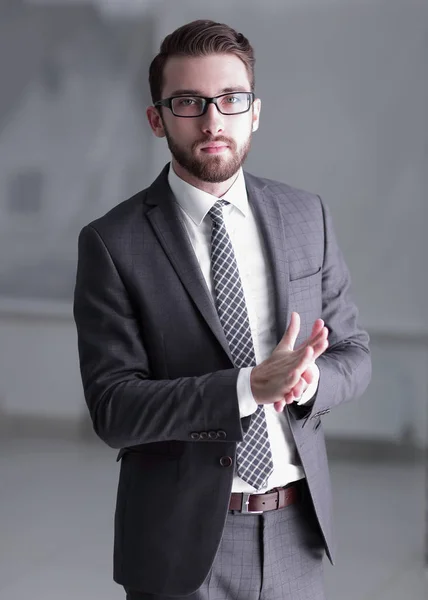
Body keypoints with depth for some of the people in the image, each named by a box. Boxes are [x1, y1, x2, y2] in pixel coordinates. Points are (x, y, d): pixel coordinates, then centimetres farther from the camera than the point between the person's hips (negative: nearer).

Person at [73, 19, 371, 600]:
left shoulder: (306, 217, 2)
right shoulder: (113, 242, -9)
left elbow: (352, 353, 7)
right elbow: (113, 409, -14)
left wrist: (306, 379, -17)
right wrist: (250, 387, -27)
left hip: (296, 530, 4)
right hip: (183, 542, -3)